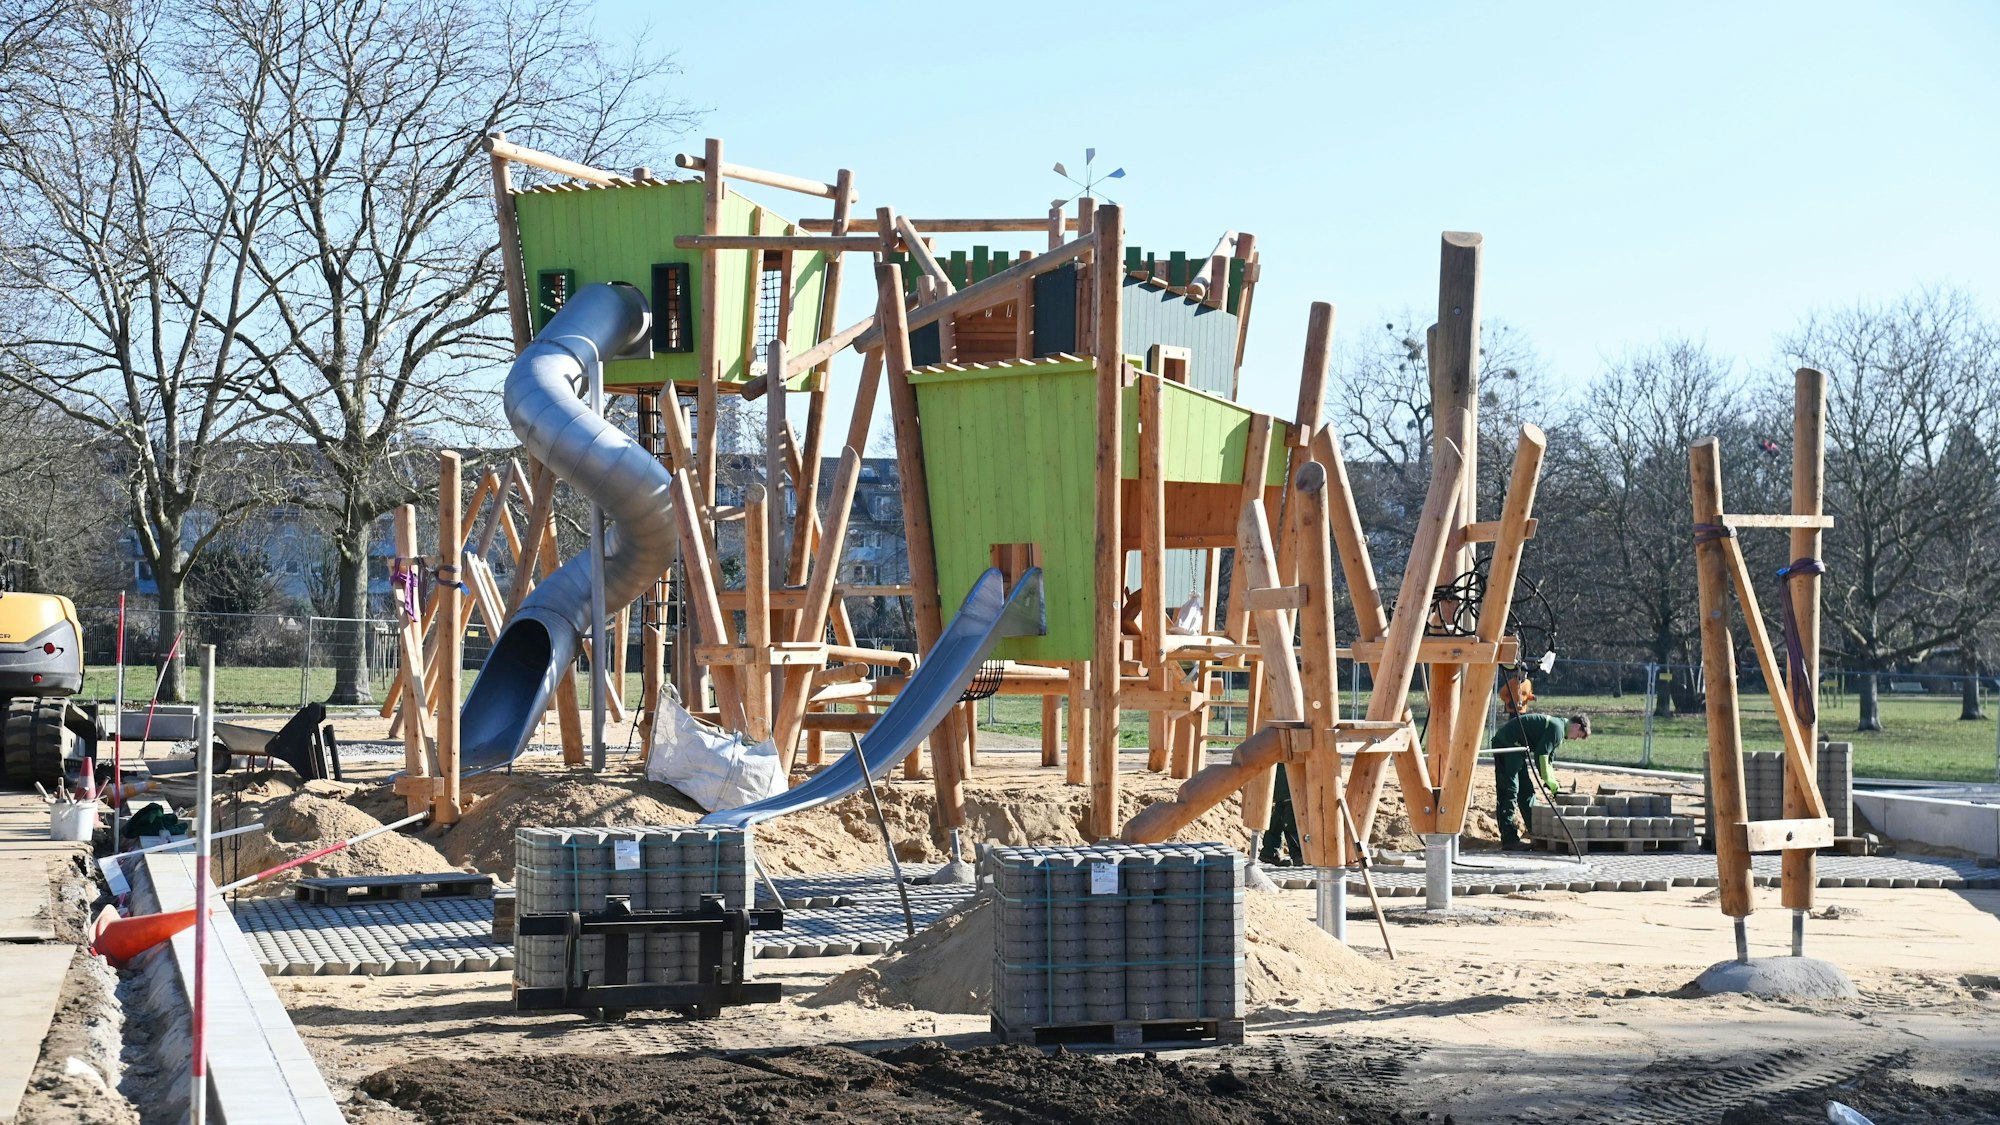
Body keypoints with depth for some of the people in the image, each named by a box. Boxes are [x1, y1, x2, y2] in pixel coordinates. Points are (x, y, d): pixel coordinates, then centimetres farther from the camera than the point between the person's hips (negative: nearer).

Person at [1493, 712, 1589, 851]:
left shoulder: (1558, 727, 18)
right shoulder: (1557, 728, -15)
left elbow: (1547, 760, 24)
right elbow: (1541, 756, -18)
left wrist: (1553, 783, 18)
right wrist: (1550, 781, -9)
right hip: (1506, 744, -11)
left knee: (1526, 790, 17)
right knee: (1510, 791, -12)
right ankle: (1509, 839, -14)